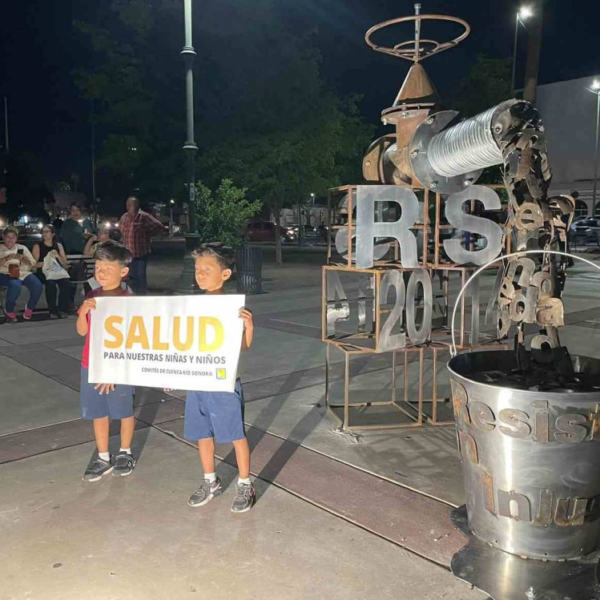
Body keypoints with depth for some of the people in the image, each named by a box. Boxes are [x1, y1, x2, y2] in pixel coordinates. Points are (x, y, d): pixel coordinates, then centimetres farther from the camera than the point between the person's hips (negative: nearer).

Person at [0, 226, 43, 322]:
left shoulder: (22, 248, 19)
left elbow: (33, 263, 8)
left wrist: (22, 258, -12)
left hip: (23, 273, 3)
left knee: (38, 286, -27)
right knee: (15, 285, -38)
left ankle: (29, 308, -2)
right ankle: (9, 310, -13)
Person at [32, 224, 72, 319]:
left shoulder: (59, 246, 15)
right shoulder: (37, 246, 8)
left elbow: (65, 264, 11)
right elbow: (34, 264, 0)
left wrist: (57, 256, -6)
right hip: (43, 273, -2)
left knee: (67, 283, -30)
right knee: (51, 284, -36)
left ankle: (62, 309, -20)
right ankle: (53, 310, -23)